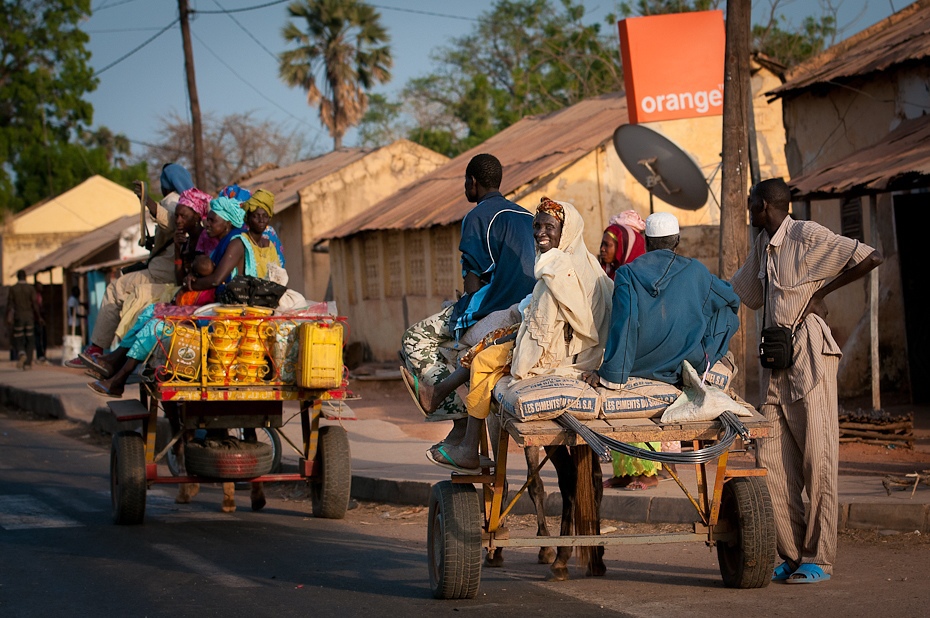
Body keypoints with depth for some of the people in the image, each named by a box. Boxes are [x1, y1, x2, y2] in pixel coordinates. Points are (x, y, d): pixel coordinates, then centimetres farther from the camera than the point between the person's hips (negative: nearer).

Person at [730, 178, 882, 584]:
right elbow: (744, 292, 35)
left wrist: (823, 291, -11)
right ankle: (792, 555, 9)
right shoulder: (763, 245, 18)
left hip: (809, 356, -8)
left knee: (817, 457, -6)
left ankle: (819, 558, -3)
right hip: (776, 363, 8)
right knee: (771, 460, 3)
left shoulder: (808, 236, -7)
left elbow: (871, 258, -14)